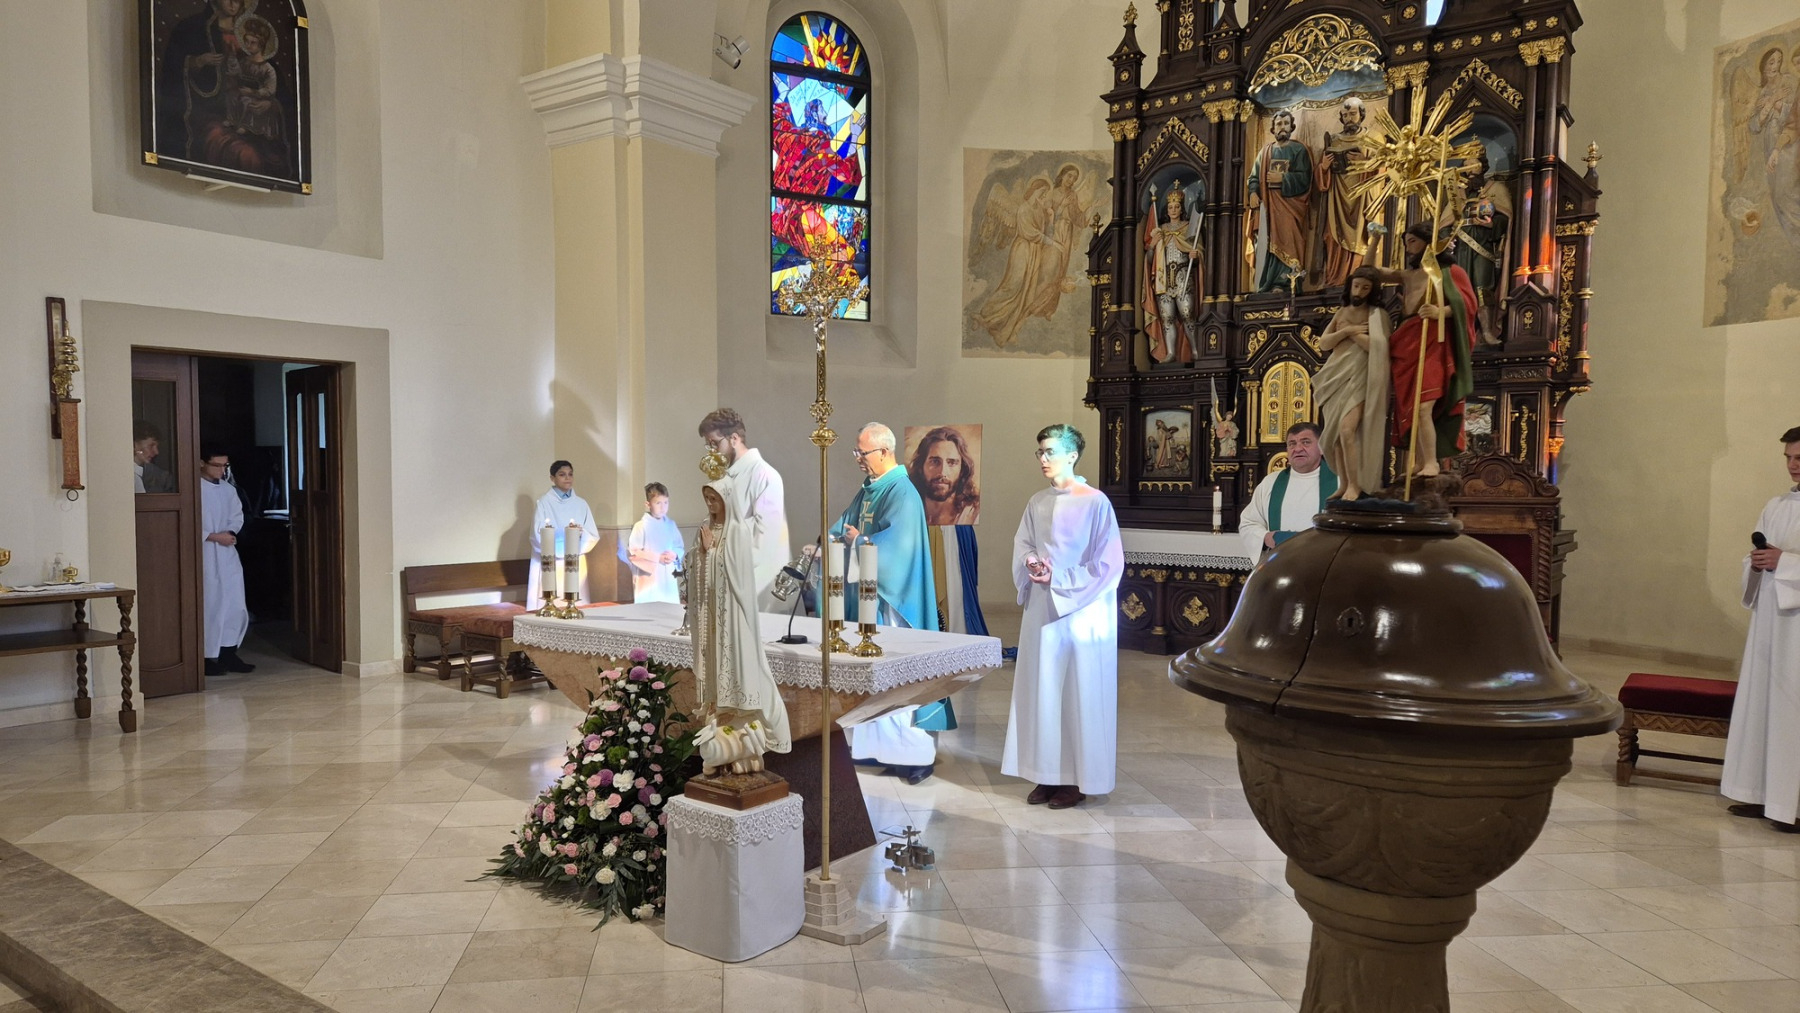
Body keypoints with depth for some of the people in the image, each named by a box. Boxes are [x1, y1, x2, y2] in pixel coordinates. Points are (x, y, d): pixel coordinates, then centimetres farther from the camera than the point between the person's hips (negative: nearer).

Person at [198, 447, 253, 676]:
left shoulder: (228, 489, 10)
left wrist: (230, 532, -6)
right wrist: (213, 536, -17)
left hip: (227, 553, 6)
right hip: (203, 555, -6)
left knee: (235, 604, 5)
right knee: (208, 606, -2)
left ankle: (228, 654, 15)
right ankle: (207, 657, 8)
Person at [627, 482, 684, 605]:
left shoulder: (671, 525, 8)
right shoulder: (641, 526, -8)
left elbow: (680, 547, 15)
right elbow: (632, 552, -12)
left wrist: (675, 555, -8)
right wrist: (657, 558, -15)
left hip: (668, 579, 5)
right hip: (648, 580, -5)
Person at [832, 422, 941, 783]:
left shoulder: (902, 493, -14)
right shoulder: (867, 490, 14)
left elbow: (895, 544, -23)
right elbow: (844, 528, 14)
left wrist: (857, 542, -12)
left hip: (888, 599, -9)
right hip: (863, 594, 9)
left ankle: (915, 753, 1)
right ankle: (873, 745, 21)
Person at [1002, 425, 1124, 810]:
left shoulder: (1095, 502, -11)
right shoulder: (1037, 502, 8)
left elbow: (1108, 564, -12)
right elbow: (1022, 546, 15)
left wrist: (1058, 579, -14)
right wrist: (1031, 564, -7)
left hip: (1082, 613, -6)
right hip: (1042, 611, 6)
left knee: (1079, 692, 1)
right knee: (1042, 690, 9)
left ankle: (1078, 778, 13)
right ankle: (1049, 774, 20)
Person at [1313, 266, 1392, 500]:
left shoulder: (1377, 314, 2)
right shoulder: (1341, 312, 18)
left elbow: (1377, 346, -14)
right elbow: (1323, 343, 9)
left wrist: (1351, 332, -5)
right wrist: (1347, 330, -5)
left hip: (1358, 380, -6)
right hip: (1335, 378, 6)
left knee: (1347, 430, -20)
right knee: (1335, 434, 3)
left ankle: (1355, 485, -12)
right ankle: (1344, 485, 11)